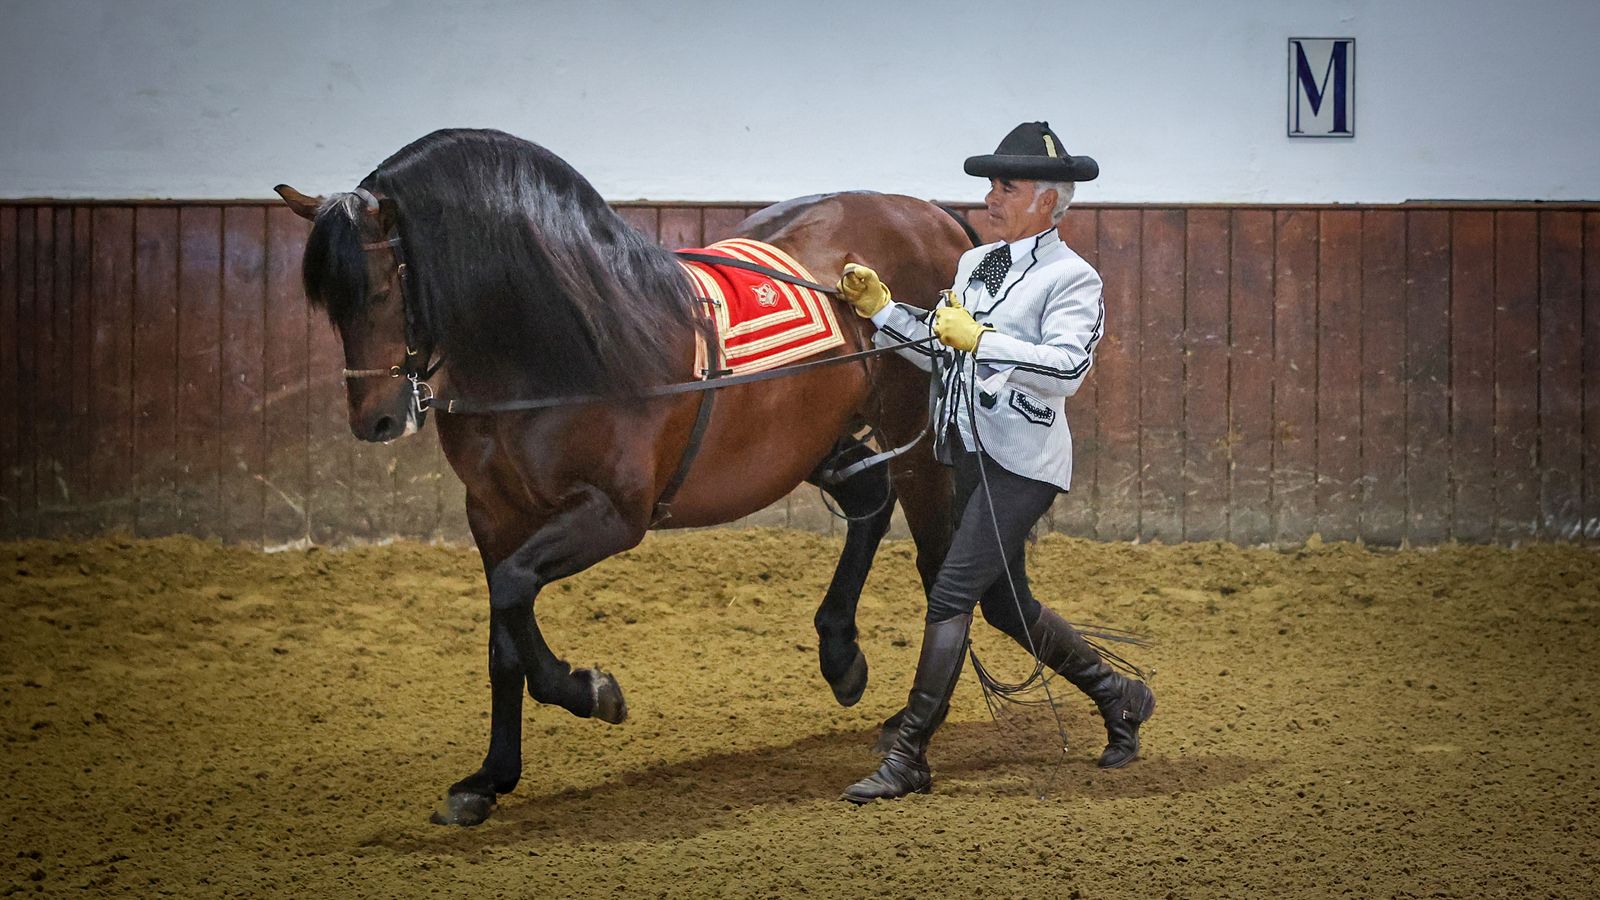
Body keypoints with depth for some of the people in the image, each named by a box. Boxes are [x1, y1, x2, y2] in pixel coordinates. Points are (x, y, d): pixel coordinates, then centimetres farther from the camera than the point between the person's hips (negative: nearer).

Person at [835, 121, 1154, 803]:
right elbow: (942, 354, 19)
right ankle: (1117, 696, 34)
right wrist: (881, 308, 8)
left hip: (1022, 461, -9)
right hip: (972, 453, 9)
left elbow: (1067, 368, -24)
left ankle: (908, 758, -9)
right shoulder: (974, 264, 13)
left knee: (950, 597, -12)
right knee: (1005, 605, 16)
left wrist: (981, 338, -26)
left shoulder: (1071, 279, -11)